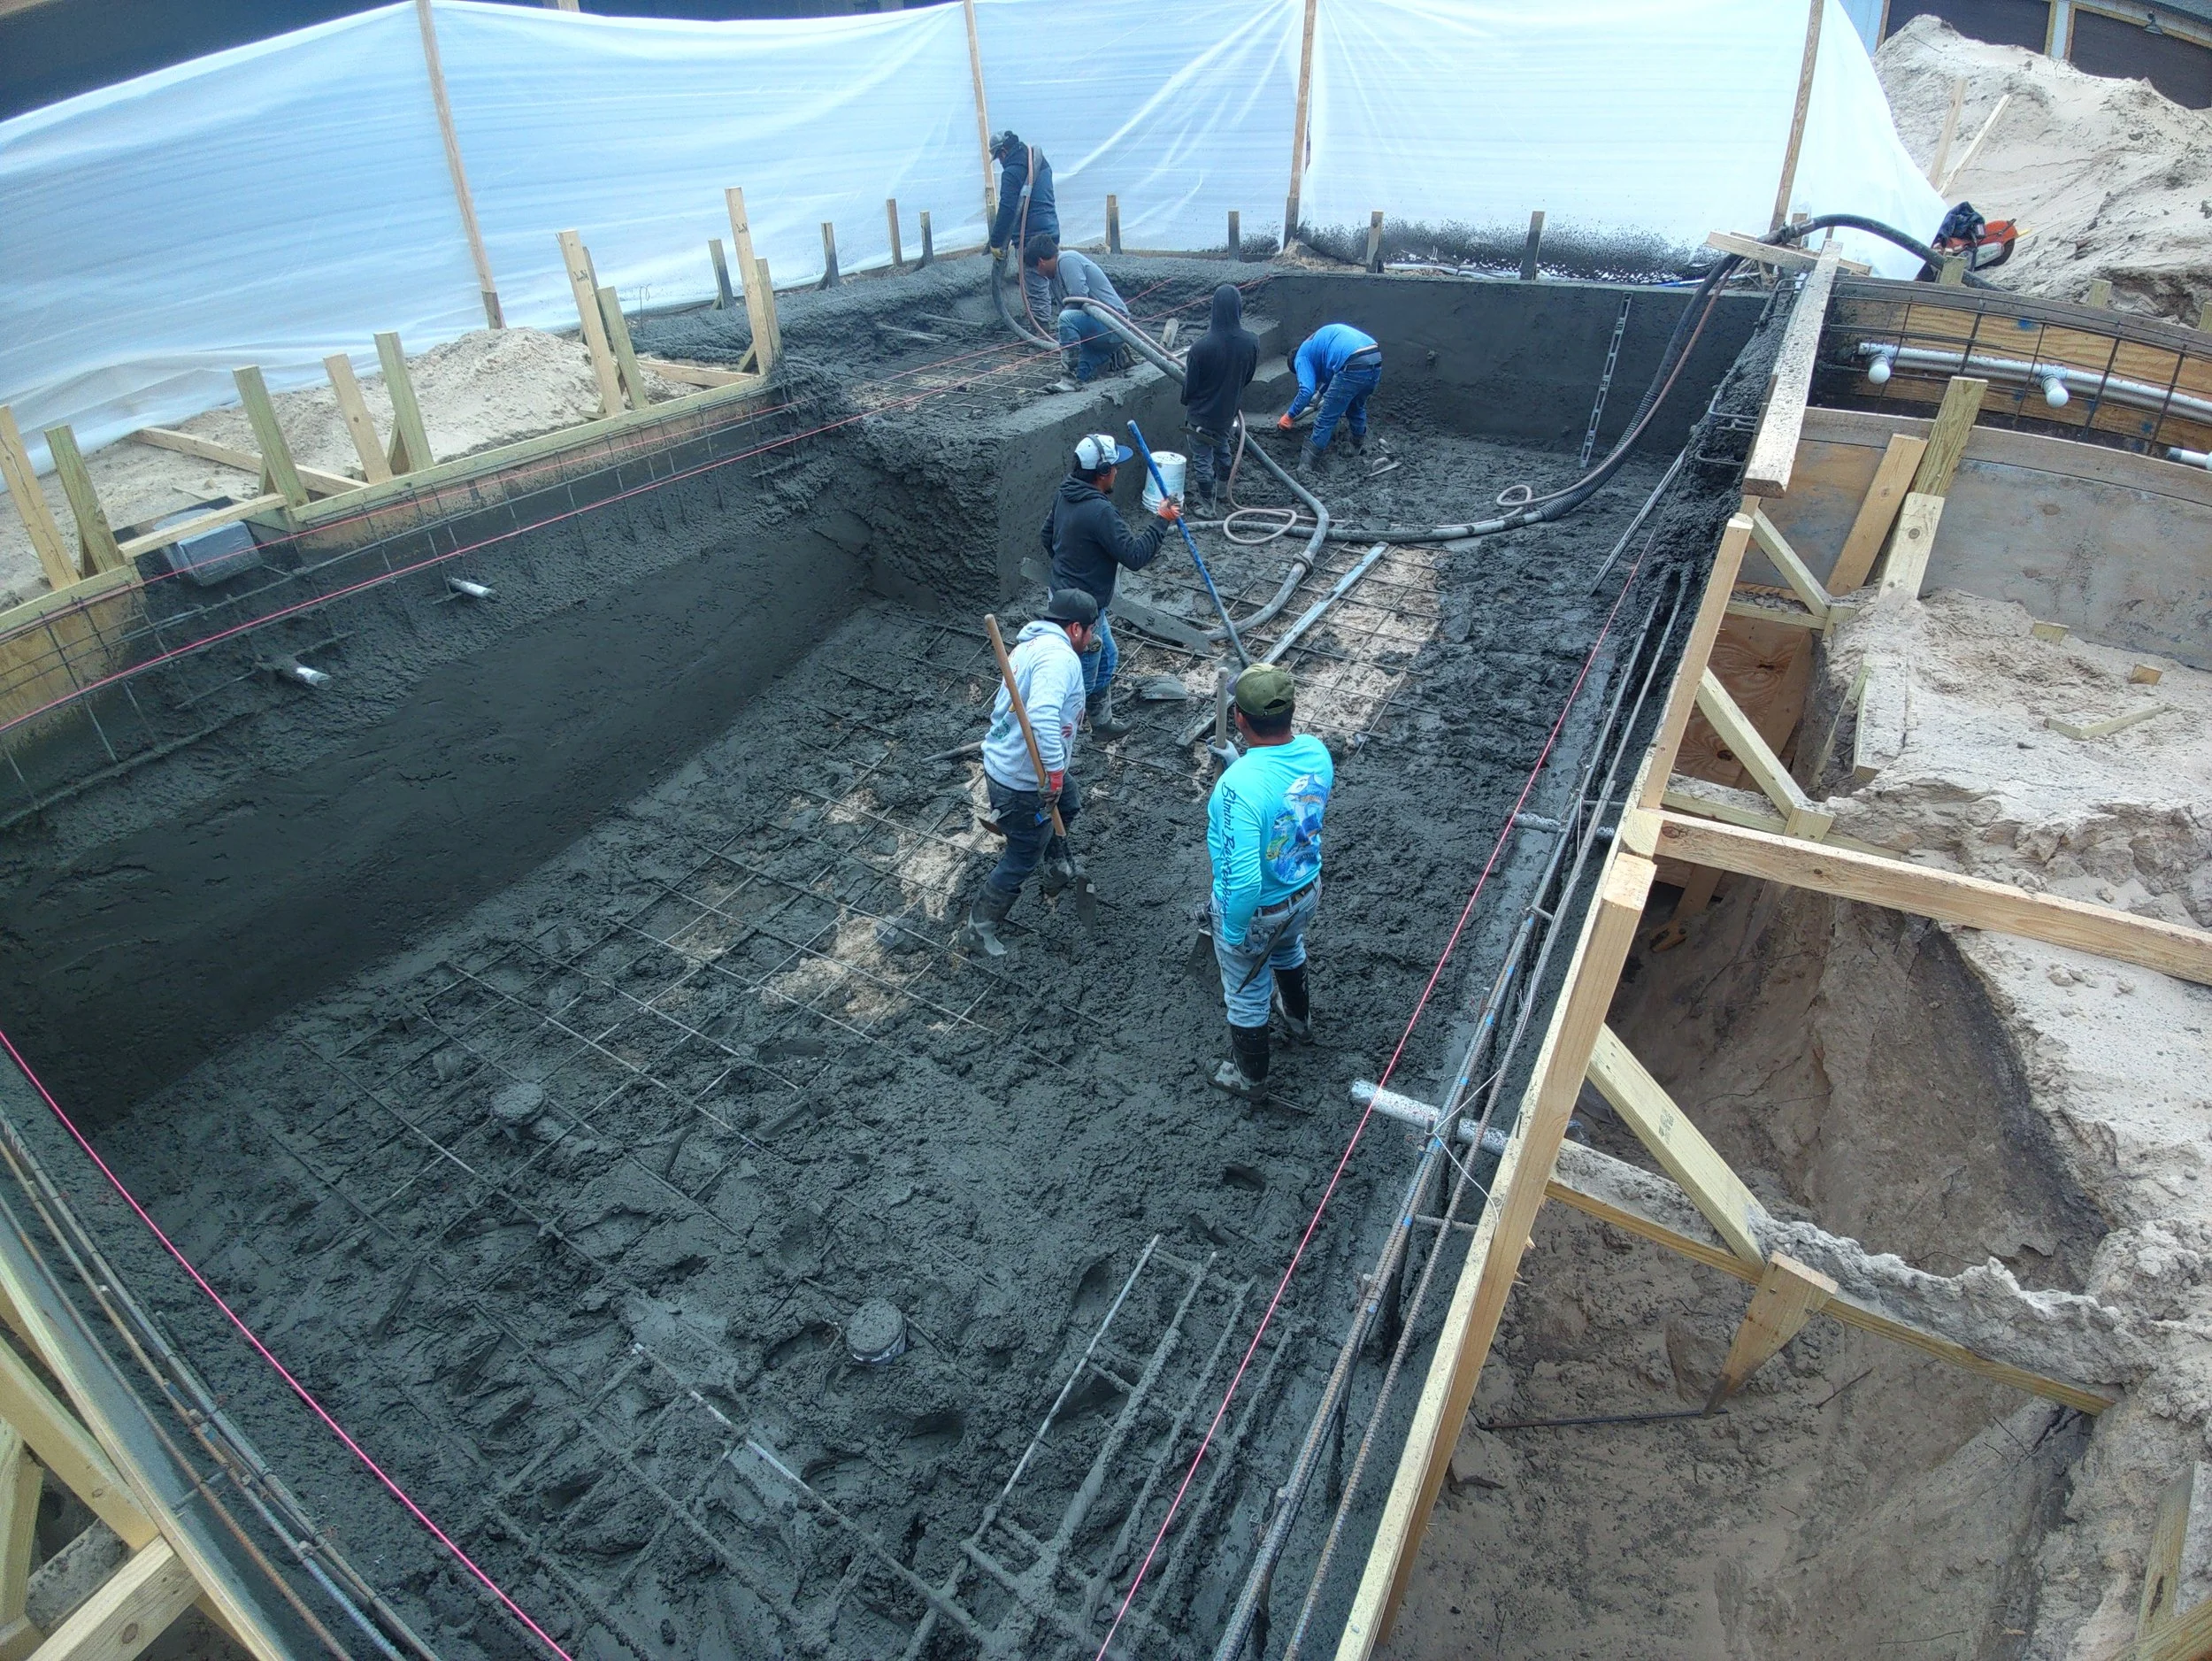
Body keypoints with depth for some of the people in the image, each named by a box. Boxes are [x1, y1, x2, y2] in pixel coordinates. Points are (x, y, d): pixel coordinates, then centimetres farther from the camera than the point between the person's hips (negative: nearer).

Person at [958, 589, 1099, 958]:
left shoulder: (1031, 644, 10)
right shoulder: (1059, 656, -24)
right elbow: (1043, 716, -39)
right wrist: (1056, 771, -32)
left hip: (1003, 763, 10)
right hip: (1021, 784, -10)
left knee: (1069, 805, 31)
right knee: (1023, 858, 8)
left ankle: (1059, 873, 53)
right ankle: (978, 930, 23)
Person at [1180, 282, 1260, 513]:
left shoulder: (1201, 346, -28)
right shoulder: (1251, 342, -15)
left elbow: (1190, 384, -16)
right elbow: (1248, 377, 1)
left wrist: (1186, 401, 7)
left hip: (1202, 413, -5)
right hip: (1229, 411, 5)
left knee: (1202, 457, 13)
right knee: (1222, 448, 29)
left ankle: (1207, 501, 24)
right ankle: (1223, 489, 46)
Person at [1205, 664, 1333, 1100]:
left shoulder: (1240, 785, -39)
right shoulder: (1317, 752, -17)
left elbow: (1242, 879, -36)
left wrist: (1233, 932, -21)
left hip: (1257, 910, -6)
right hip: (1307, 891, 6)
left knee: (1247, 994, 21)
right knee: (1289, 951, 38)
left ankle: (1250, 1078, 46)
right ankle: (1299, 1017, 66)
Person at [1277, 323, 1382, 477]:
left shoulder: (1303, 355, 13)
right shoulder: (1325, 335, 37)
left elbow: (1306, 391, -1)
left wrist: (1289, 416, 10)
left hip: (1353, 366, -7)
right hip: (1376, 359, 7)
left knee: (1326, 419, 4)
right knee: (1357, 407, 31)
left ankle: (1307, 467, 7)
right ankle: (1359, 447, 48)